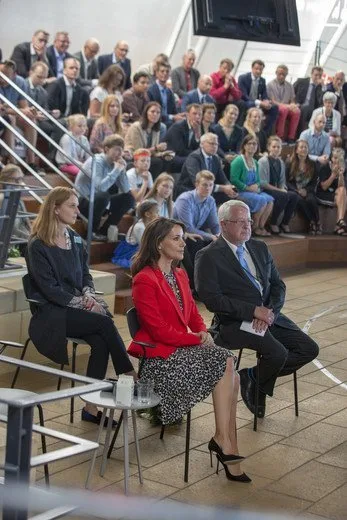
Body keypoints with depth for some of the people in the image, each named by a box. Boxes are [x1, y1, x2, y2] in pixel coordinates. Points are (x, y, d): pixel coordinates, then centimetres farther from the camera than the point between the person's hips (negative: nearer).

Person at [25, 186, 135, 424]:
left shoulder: (75, 240, 13)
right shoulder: (38, 246, -8)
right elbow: (48, 288, -13)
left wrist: (88, 295, -5)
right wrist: (82, 304, -17)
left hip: (77, 305, 6)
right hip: (52, 313, -5)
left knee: (100, 342, -24)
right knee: (104, 323, -27)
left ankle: (91, 407, -19)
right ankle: (131, 379, -18)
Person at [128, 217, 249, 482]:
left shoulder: (180, 275, 14)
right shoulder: (144, 280, -13)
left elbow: (193, 313, 18)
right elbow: (160, 330, -17)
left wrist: (203, 330, -4)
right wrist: (197, 339, -15)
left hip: (184, 348, 8)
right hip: (160, 356, -8)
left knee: (230, 374, -19)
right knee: (225, 363, -23)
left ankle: (229, 449, -19)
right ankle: (223, 439, -16)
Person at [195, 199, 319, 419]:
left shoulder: (260, 248, 14)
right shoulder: (209, 256, -7)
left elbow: (278, 285, 11)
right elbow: (212, 298, -16)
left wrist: (269, 312, -10)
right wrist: (254, 311, -19)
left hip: (270, 315, 7)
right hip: (234, 322, -7)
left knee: (309, 349, -7)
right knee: (278, 353, -28)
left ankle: (253, 375, 7)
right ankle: (255, 384, 4)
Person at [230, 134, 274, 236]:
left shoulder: (255, 163, 17)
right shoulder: (238, 161, -8)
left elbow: (258, 180, 20)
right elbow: (234, 179, -15)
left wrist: (256, 186, -4)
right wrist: (248, 188, -17)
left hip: (253, 191, 8)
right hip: (240, 192, -8)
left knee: (270, 199, -16)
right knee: (262, 200, -27)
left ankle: (261, 226, -8)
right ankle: (254, 227, -10)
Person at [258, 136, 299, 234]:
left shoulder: (280, 162, 13)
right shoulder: (263, 161, -9)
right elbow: (262, 183, -14)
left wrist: (282, 189, -6)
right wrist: (279, 190, -16)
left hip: (277, 190, 7)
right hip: (265, 191, -7)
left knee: (294, 196, -18)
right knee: (283, 196, -32)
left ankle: (285, 223, -4)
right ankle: (273, 224, -15)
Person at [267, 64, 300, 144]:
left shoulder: (290, 86, 16)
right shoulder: (270, 84, 2)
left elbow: (292, 101, 14)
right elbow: (272, 101, -7)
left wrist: (292, 106, -13)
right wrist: (287, 106, -19)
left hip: (287, 108, 4)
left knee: (297, 111, -30)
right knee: (284, 109, -38)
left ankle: (291, 137, -24)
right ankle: (280, 137, -31)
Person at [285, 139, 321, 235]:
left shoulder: (312, 164, 13)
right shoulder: (289, 163, 6)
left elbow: (314, 182, 9)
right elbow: (286, 181, -1)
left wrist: (306, 190, -11)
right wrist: (297, 191, -15)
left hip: (307, 190, 2)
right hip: (293, 190, -2)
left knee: (311, 199, -33)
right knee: (300, 200, -34)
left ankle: (317, 223, -25)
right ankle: (312, 223, -26)